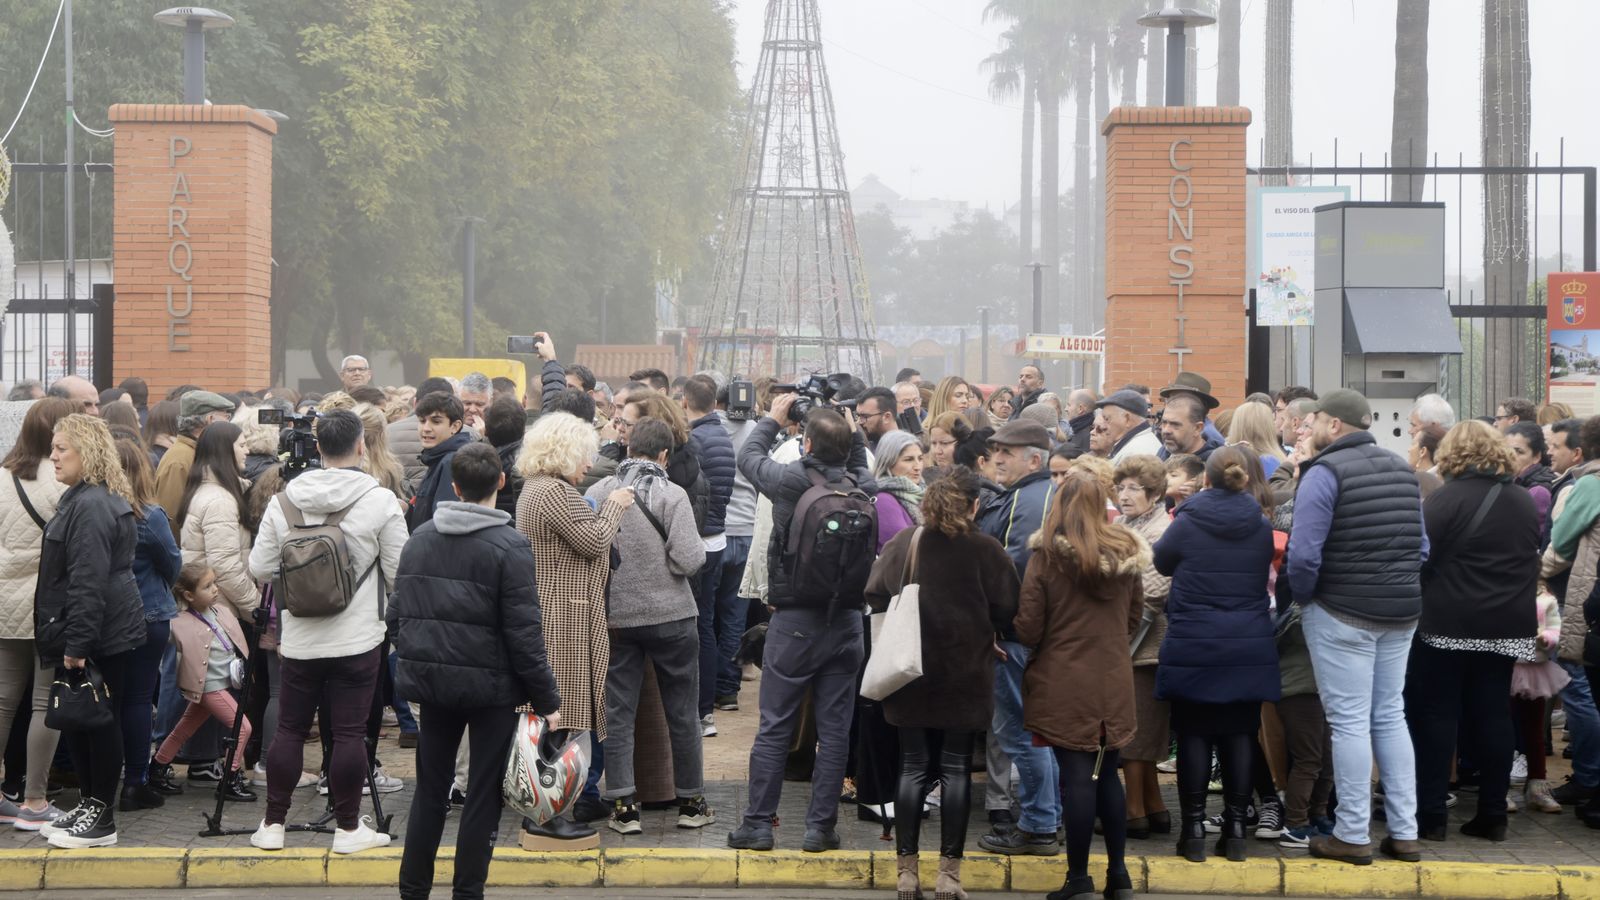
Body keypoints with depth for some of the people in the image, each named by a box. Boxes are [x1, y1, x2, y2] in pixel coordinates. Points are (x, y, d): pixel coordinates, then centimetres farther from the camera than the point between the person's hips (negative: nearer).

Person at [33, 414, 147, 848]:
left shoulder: (91, 506, -18)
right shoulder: (85, 499, 16)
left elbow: (88, 582, -23)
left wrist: (77, 644, -23)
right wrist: (71, 638, 23)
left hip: (101, 635, -10)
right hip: (108, 631, 10)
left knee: (97, 721, -2)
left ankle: (101, 818, 6)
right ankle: (89, 805, 24)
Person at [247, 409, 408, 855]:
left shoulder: (283, 500, 0)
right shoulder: (380, 500, -9)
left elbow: (259, 568, 4)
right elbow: (399, 572, -6)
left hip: (298, 640, 3)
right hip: (357, 638, -3)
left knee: (289, 729, 11)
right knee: (349, 733, 2)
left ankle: (273, 824, 17)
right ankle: (349, 827, 9)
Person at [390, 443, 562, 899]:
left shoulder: (419, 538, 4)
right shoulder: (509, 546, -13)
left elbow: (397, 614, 8)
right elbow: (524, 633, -14)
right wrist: (547, 699, -9)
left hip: (431, 679, 5)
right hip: (492, 686, -5)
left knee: (430, 788, 15)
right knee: (484, 794, 5)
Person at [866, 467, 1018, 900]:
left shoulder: (903, 542, -3)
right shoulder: (985, 550, -9)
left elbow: (875, 594, -3)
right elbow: (1006, 610, -8)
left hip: (912, 672, 2)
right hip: (966, 674, -2)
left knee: (913, 767, 9)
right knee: (956, 770, 5)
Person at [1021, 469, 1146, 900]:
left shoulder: (1047, 557, -10)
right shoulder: (1128, 556, 3)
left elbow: (1028, 630, -8)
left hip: (1065, 684, -4)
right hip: (1115, 683, 4)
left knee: (1077, 778, 0)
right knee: (1107, 775, 15)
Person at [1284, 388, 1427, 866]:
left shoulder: (1324, 472, -13)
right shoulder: (1401, 468, 9)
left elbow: (1303, 553, -19)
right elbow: (1420, 544, 11)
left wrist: (1301, 596, -3)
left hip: (1341, 613, -7)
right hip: (1402, 612, 7)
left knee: (1349, 721, 0)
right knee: (1390, 716, 14)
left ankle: (1353, 835, 5)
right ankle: (1404, 832, 16)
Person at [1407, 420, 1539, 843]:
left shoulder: (1447, 499, -12)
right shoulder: (1526, 503, 8)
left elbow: (1419, 556, -12)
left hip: (1448, 623, -5)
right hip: (1507, 625, 5)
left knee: (1435, 714, 2)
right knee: (1493, 715, 10)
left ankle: (1430, 814, 3)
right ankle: (1493, 815, 12)